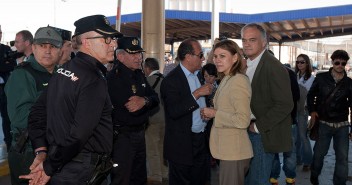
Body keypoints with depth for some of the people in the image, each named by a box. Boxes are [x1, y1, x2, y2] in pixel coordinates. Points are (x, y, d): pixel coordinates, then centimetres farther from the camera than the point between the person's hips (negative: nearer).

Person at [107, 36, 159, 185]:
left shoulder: (139, 75, 10)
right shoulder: (113, 78, -17)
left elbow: (155, 99, 6)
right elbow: (131, 107, -26)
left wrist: (145, 100, -13)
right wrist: (145, 102, -10)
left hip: (140, 133, 8)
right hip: (122, 135, -8)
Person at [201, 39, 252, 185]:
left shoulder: (239, 81, -18)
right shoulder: (226, 79, 12)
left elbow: (243, 120, -24)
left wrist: (215, 114, -17)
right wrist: (212, 113, 4)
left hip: (234, 151, -10)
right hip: (227, 149, 10)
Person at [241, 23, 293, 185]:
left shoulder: (274, 67, -17)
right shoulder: (246, 64, 8)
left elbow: (285, 104, -21)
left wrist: (259, 127, -16)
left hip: (264, 134, -8)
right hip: (249, 130, 8)